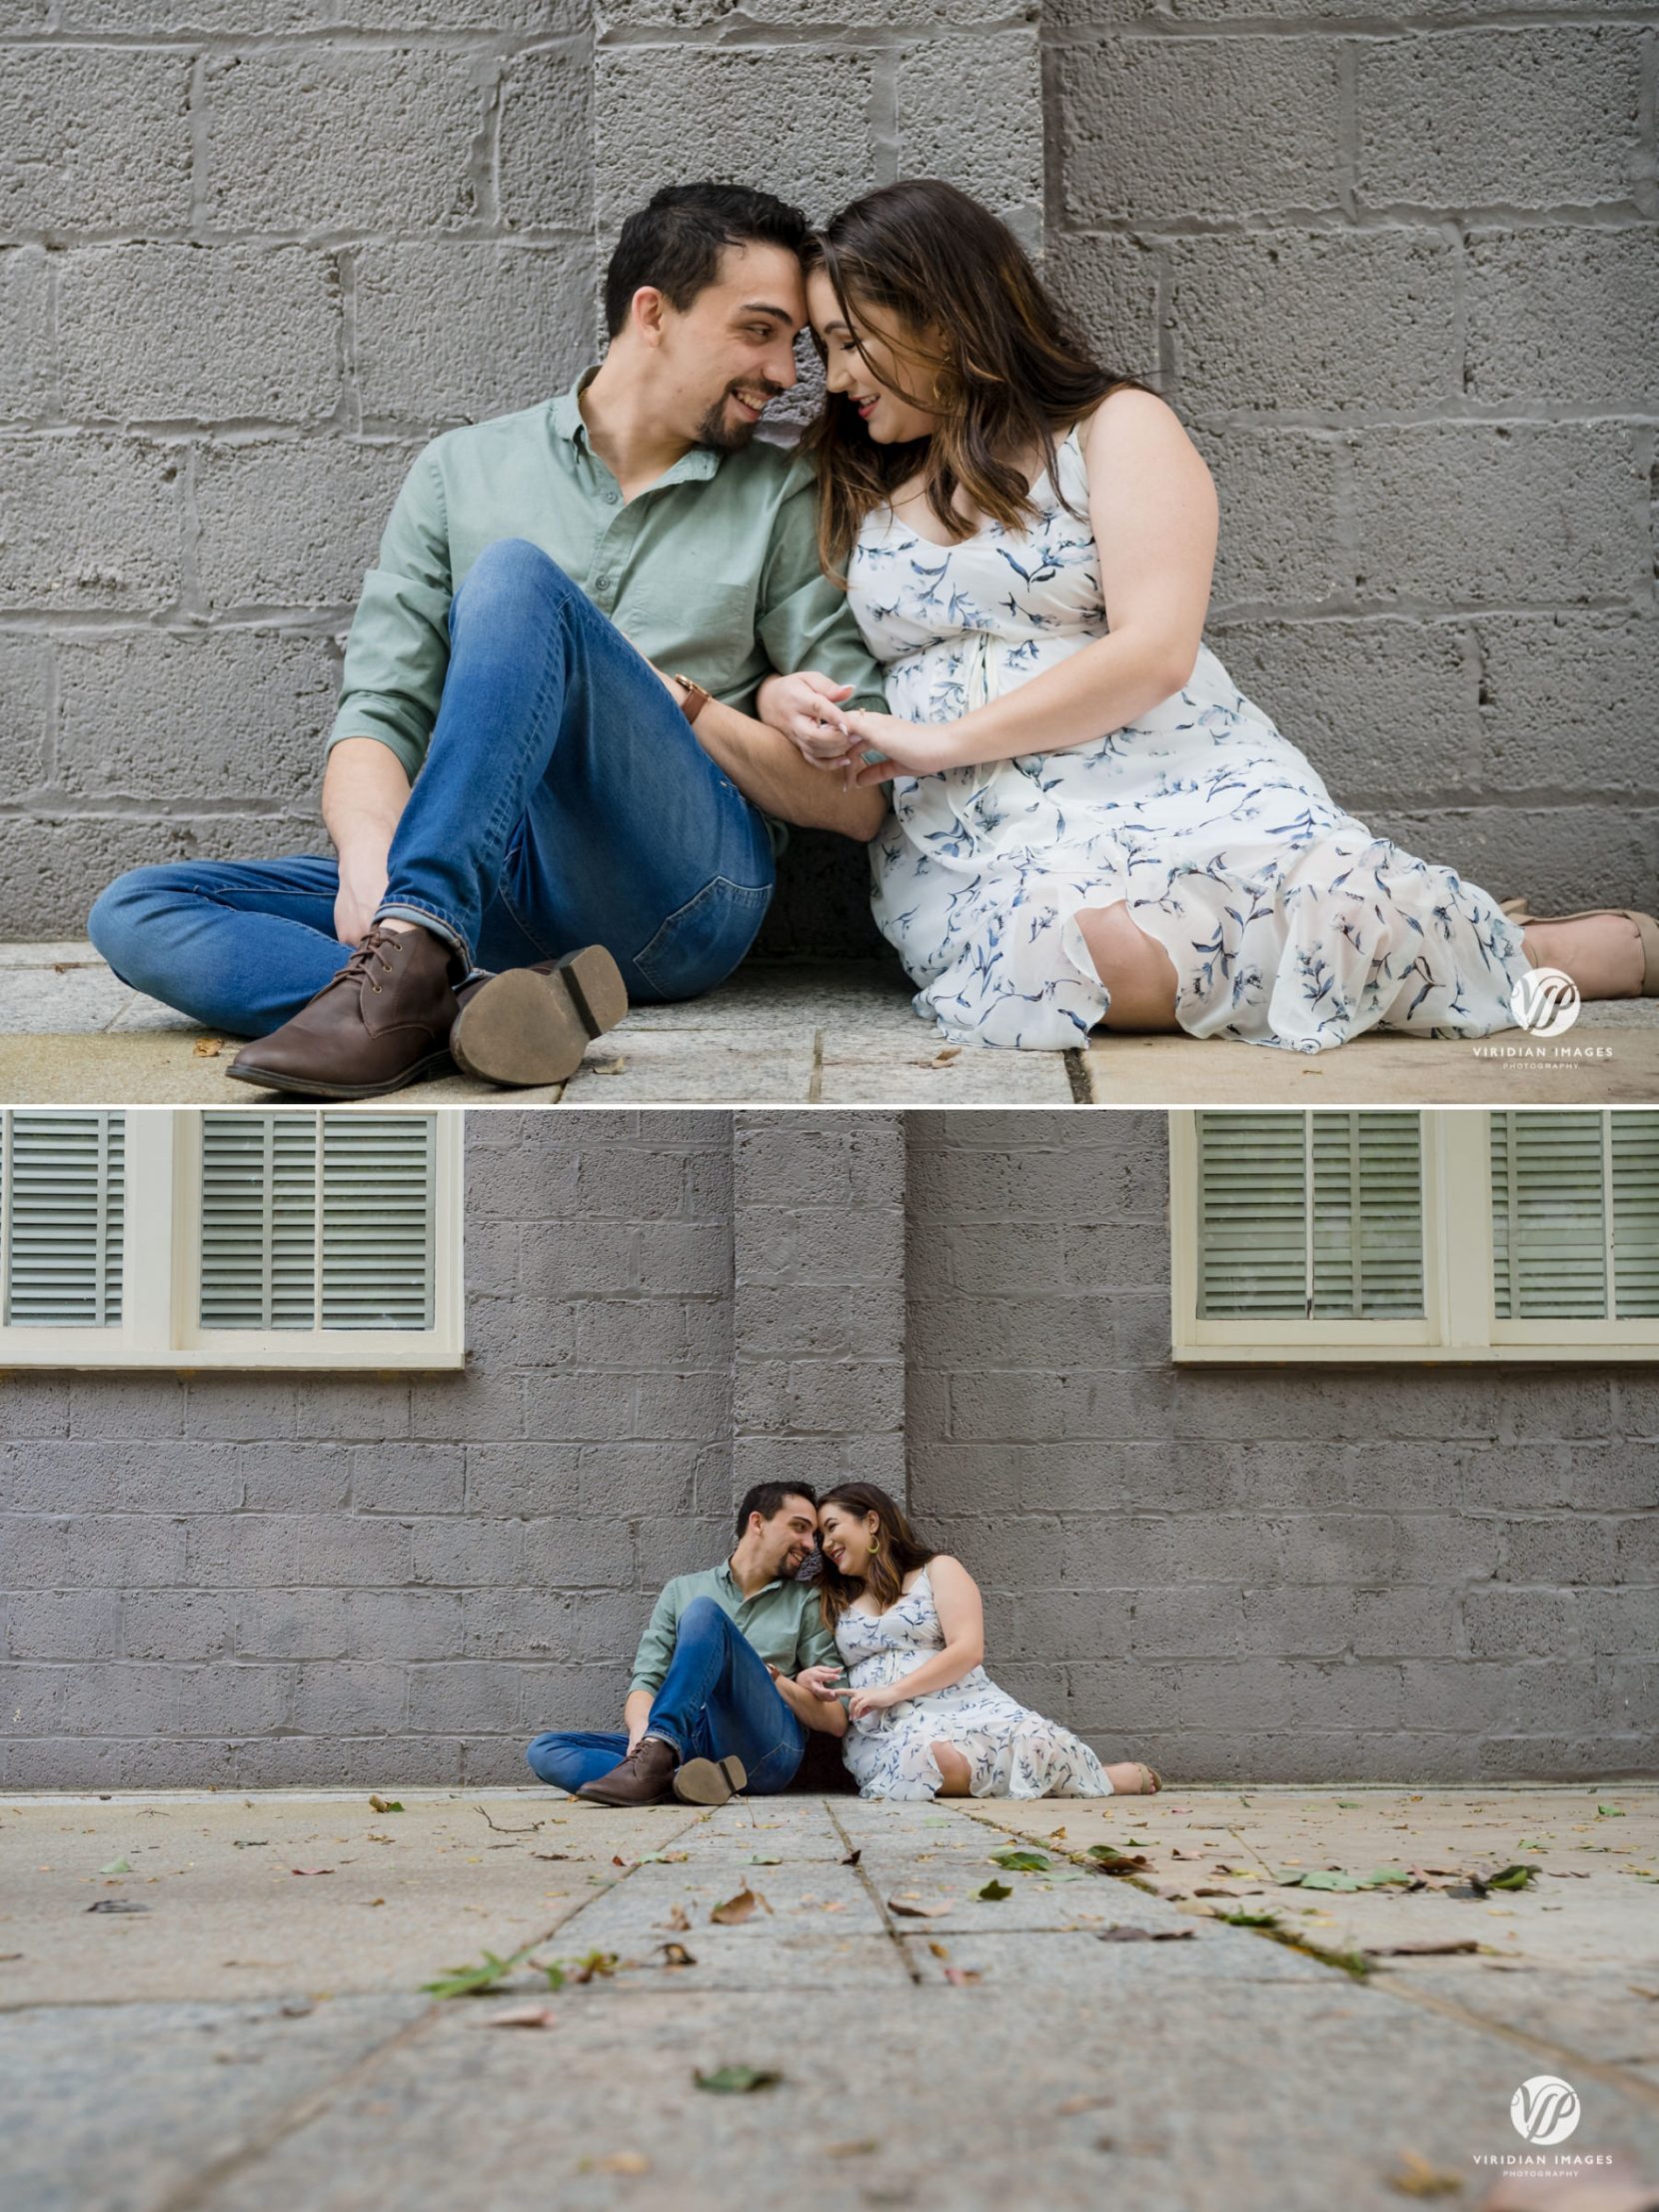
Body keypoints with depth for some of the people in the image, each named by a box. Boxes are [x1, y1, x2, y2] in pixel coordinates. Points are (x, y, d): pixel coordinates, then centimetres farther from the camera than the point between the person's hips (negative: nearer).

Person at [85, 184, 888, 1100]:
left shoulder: (783, 499, 13)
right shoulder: (464, 470, 16)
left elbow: (858, 801, 9)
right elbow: (378, 712, 7)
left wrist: (676, 701, -3)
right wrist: (371, 856, -15)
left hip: (680, 892, -2)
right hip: (498, 905, 3)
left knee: (517, 575, -25)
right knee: (134, 912, -17)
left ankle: (411, 953, -40)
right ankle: (472, 1001, -39)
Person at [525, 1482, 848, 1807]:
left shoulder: (807, 1603, 18)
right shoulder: (682, 1590, 21)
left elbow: (836, 1722, 14)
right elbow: (645, 1682, 9)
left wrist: (773, 1679, -1)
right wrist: (640, 1731, -14)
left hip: (765, 1752, -2)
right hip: (690, 1747, 2)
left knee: (705, 1611, -23)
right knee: (544, 1750, -19)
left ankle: (655, 1756, -42)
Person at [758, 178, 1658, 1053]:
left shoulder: (1113, 428, 6)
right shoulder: (856, 499, 23)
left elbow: (1154, 652, -7)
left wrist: (941, 739, -11)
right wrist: (787, 702, -1)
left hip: (1171, 787, -2)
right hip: (969, 841, 3)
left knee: (1337, 908, -35)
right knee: (1089, 945, -38)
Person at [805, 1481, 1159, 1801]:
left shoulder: (937, 1570, 11)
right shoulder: (834, 1602, 23)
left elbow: (968, 1650, -3)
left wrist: (892, 1691, -12)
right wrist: (808, 1681, -3)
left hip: (962, 1708, -1)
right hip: (881, 1732, 1)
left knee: (1034, 1740, -34)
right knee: (931, 1756, -40)